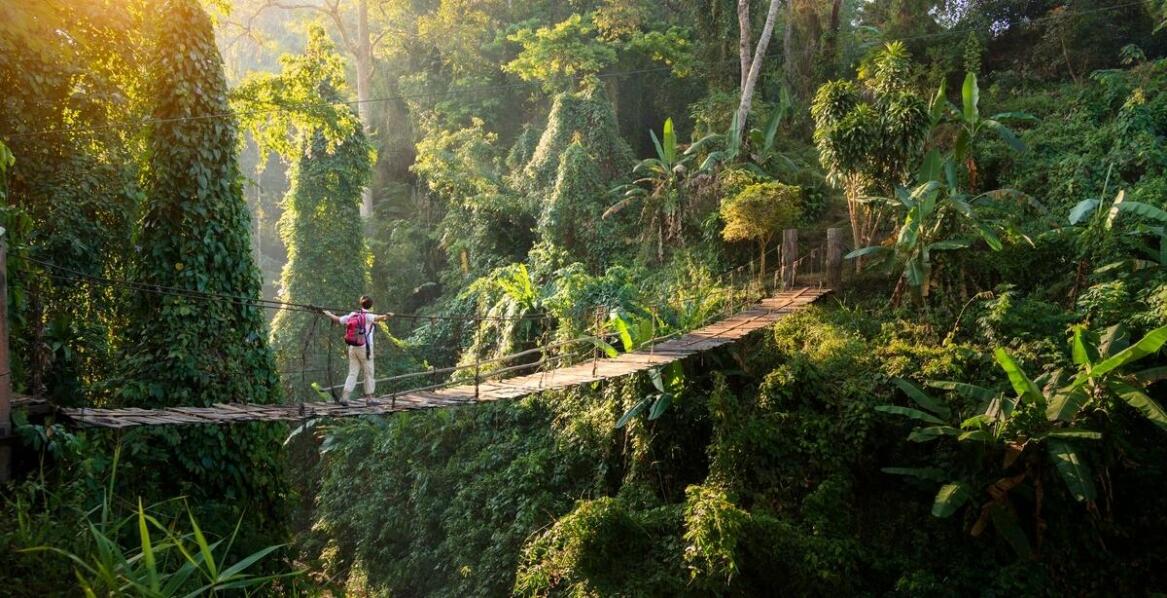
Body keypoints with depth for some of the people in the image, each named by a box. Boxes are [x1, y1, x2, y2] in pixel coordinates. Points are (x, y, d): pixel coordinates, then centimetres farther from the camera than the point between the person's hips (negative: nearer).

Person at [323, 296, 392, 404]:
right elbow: (378, 317, -32)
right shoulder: (367, 316, -9)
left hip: (352, 348, 5)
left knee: (352, 373, 8)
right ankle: (369, 398, 9)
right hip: (364, 348, -5)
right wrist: (386, 316, -50)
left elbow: (337, 319, 18)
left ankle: (344, 396, 0)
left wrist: (328, 314, 37)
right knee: (369, 373, 6)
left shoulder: (352, 315, 6)